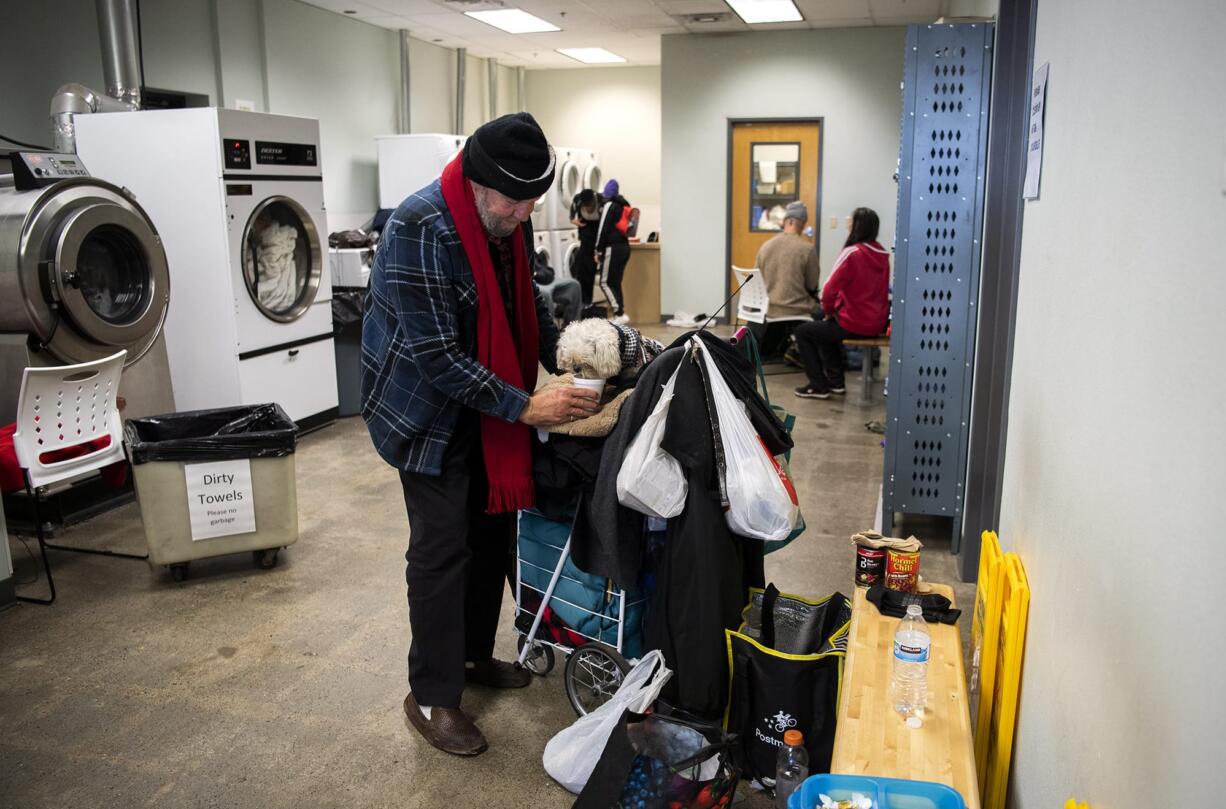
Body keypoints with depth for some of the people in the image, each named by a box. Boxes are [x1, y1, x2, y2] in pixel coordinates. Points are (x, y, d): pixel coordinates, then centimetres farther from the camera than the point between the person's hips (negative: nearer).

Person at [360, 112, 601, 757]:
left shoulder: (508, 222, -2)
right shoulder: (419, 230, -27)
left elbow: (527, 303, 13)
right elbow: (437, 356, -28)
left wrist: (562, 360, -3)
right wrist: (524, 406, -28)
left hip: (486, 407, 8)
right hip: (428, 410, -8)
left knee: (494, 528, 14)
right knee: (442, 547, -3)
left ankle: (475, 655, 34)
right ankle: (431, 696, 14)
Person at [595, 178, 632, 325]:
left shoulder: (609, 205, -9)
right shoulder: (624, 205, 15)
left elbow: (603, 229, -12)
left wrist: (598, 250, -8)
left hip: (613, 247, -8)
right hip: (624, 246, 8)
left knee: (605, 282, -4)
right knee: (615, 282, 13)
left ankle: (620, 314, -12)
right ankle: (619, 314, 11)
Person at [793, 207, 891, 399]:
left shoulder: (852, 253, -18)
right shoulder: (881, 254, 6)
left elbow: (830, 289, -20)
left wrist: (828, 310, 1)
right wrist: (833, 311, 17)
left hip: (856, 325, -8)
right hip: (877, 322, 8)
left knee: (802, 332, 9)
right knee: (824, 326, 32)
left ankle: (818, 386, 10)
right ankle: (836, 381, 33)